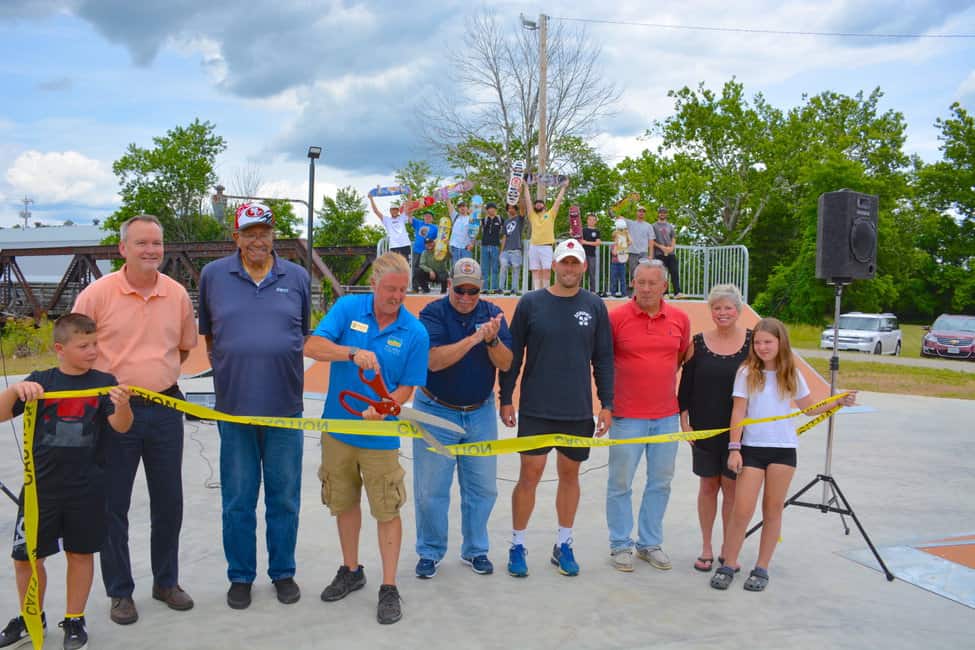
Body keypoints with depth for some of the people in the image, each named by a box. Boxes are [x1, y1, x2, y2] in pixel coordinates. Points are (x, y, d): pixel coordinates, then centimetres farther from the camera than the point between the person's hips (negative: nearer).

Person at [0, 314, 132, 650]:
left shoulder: (104, 382, -4)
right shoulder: (40, 381, -1)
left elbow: (121, 426, -13)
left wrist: (122, 405, -35)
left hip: (86, 486, -1)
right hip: (41, 485, 1)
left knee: (80, 552, 11)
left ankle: (74, 620, 29)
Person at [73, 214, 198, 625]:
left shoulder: (178, 294, 1)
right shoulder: (98, 293, -9)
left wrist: (155, 372, 8)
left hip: (165, 408, 3)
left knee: (169, 501, 12)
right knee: (113, 503, 6)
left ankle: (166, 581, 31)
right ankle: (119, 591, 23)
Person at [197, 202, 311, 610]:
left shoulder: (297, 278, 5)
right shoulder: (213, 275, 3)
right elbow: (208, 334, 12)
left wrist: (282, 361, 7)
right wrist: (227, 362, 5)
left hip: (285, 406, 1)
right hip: (233, 406, 0)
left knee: (284, 496, 10)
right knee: (238, 499, 9)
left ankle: (283, 572, 26)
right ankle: (240, 576, 25)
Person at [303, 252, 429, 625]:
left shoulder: (415, 333, -8)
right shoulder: (347, 308, -5)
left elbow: (407, 387, -6)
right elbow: (312, 347, -15)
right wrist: (353, 352, -31)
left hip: (380, 436, -2)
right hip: (338, 427, 3)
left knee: (387, 511, 2)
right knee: (344, 503, 17)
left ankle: (388, 588, 16)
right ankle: (351, 571, 37)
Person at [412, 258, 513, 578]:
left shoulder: (492, 313, 0)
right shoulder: (433, 313, -10)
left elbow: (506, 364, -6)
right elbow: (435, 360, -22)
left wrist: (492, 339, -24)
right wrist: (473, 339, -27)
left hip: (481, 413, 3)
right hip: (436, 412, -3)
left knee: (482, 487, 9)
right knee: (431, 489, 3)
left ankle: (475, 550, 27)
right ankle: (430, 552, 21)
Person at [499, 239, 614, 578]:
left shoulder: (595, 306, 4)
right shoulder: (530, 303, -1)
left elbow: (603, 359, 7)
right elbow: (513, 355, 2)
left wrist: (607, 404, 3)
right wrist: (506, 399, 0)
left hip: (579, 410, 2)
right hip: (536, 409, -2)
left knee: (570, 475, 11)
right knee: (529, 475, 0)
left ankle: (563, 545, 26)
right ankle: (517, 546, 15)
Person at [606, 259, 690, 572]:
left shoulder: (680, 319, 3)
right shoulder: (616, 317, -7)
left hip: (667, 415, 4)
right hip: (627, 416, -3)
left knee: (661, 482, 12)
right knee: (621, 482, 4)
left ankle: (650, 543, 26)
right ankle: (620, 545, 19)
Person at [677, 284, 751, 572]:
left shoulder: (753, 341, -1)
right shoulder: (698, 342, 1)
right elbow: (685, 386, 4)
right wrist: (684, 422, 0)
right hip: (704, 429, 1)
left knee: (732, 486, 5)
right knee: (708, 485, 9)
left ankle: (728, 548, 19)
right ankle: (706, 548, 21)